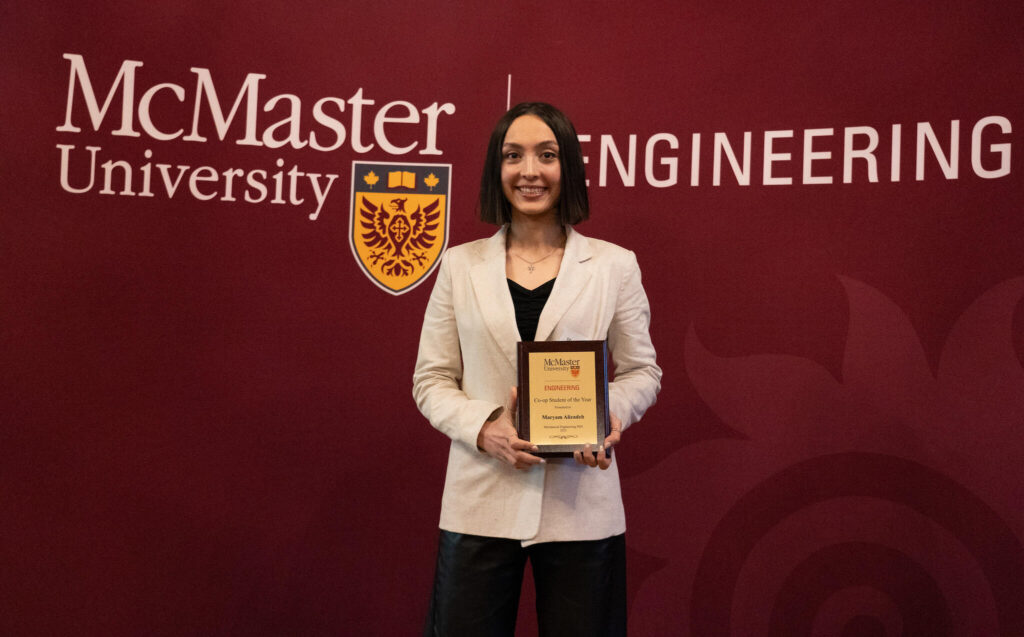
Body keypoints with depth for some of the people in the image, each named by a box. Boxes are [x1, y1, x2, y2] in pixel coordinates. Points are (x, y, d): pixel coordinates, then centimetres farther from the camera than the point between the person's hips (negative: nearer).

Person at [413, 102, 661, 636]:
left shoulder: (614, 265, 4)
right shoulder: (460, 265, 7)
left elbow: (642, 371, 8)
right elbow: (430, 380, 6)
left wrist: (610, 414, -13)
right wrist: (484, 428, -12)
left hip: (580, 505, 0)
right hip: (480, 504, 1)